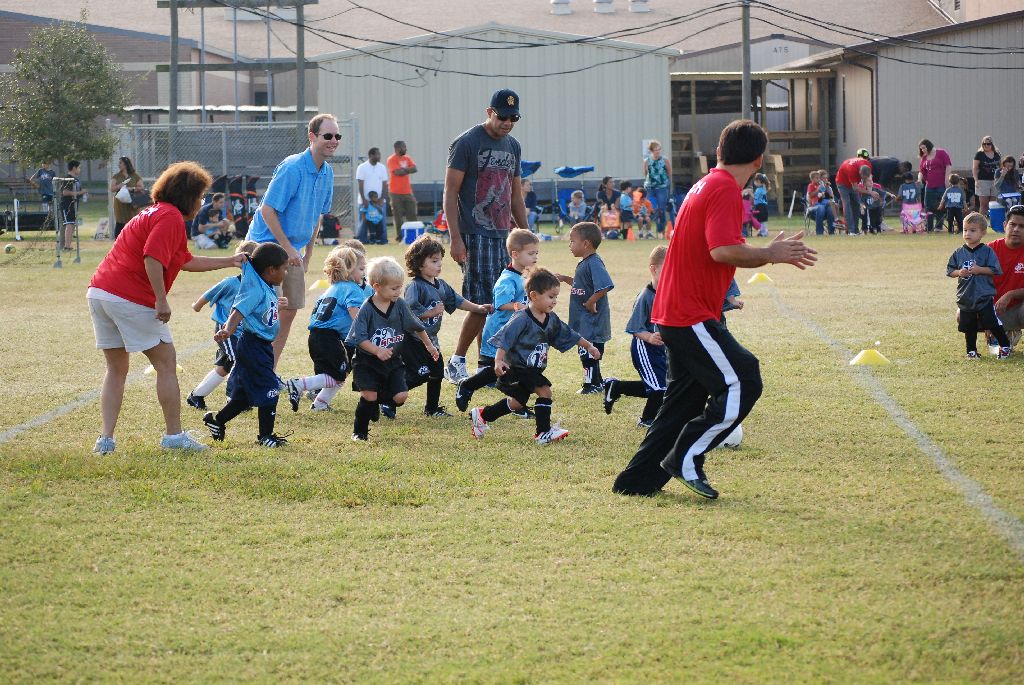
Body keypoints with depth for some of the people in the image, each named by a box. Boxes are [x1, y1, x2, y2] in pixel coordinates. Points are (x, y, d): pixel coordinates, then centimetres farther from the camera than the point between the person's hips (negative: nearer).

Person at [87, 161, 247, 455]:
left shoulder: (155, 213, 25)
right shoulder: (171, 217, -7)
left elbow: (186, 261, 33)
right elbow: (152, 258, -21)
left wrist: (230, 261, 39)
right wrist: (161, 301, -18)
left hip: (99, 293, 9)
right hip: (130, 299, -9)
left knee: (116, 369, 14)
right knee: (166, 363, 3)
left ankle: (106, 439, 6)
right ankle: (173, 434, 6)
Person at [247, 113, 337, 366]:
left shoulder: (327, 173, 6)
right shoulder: (292, 168, -20)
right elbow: (267, 210, -20)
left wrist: (308, 253, 15)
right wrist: (288, 248, -20)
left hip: (292, 250, 8)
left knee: (289, 311, 9)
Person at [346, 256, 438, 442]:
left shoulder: (399, 305, -2)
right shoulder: (366, 310, -15)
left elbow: (416, 326, 12)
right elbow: (359, 338, -18)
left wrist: (429, 345, 22)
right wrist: (377, 351, -30)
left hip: (393, 361, 4)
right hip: (367, 362, -4)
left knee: (400, 396, -8)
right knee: (368, 396, -15)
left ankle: (378, 399, 24)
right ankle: (360, 432, 5)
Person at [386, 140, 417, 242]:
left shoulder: (407, 158, 13)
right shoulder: (392, 159, -8)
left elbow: (415, 169, 2)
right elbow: (398, 172, -19)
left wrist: (403, 170, -9)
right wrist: (408, 170, -3)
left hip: (408, 192, 6)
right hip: (396, 192, -6)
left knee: (412, 215, 3)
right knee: (398, 216, -2)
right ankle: (399, 236, 3)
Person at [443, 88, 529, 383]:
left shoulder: (512, 146, 15)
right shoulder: (466, 143, -7)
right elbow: (450, 193, -9)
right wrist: (456, 238, -16)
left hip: (504, 235, 7)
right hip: (476, 235, -7)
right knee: (483, 303, -11)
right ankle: (456, 363, 2)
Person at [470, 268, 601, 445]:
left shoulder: (551, 319, 4)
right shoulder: (522, 320, -20)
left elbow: (569, 335, 17)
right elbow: (503, 340, -23)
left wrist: (588, 346, 19)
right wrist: (498, 361, -35)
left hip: (534, 370, 9)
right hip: (515, 369, -9)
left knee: (518, 403, 15)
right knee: (544, 390, -20)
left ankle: (482, 415, 32)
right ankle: (543, 433, -14)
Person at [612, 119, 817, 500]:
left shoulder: (706, 185, 17)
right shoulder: (726, 190, -14)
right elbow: (723, 251, -26)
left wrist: (775, 254, 20)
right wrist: (769, 254, -12)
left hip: (675, 313, 10)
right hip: (691, 315, -10)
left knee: (685, 398, 14)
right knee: (742, 383, -11)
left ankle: (638, 480, 15)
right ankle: (685, 459, -8)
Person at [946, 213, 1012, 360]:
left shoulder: (987, 251, -5)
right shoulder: (959, 253, 4)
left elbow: (994, 270, -8)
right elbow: (949, 271, 7)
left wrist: (979, 270, -20)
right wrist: (959, 273, -12)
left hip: (985, 296, -3)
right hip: (966, 297, 4)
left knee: (993, 323, -5)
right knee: (969, 326, 10)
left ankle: (1005, 346, 9)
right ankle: (971, 351, 23)